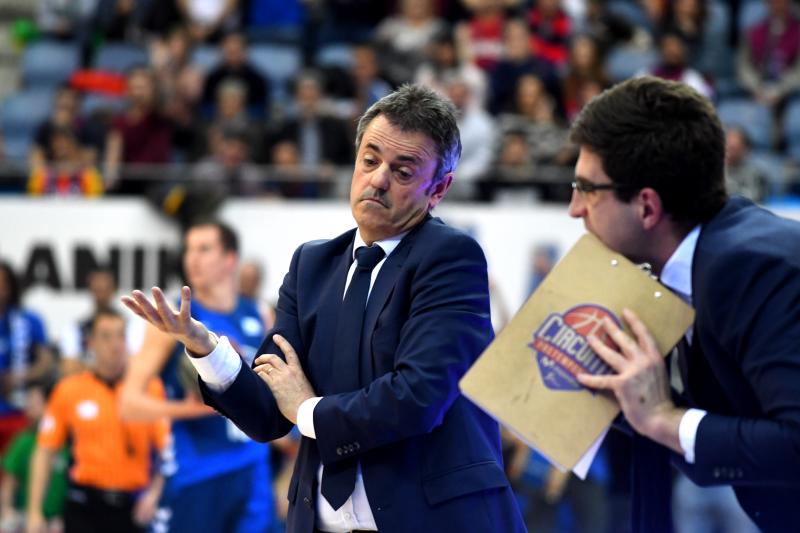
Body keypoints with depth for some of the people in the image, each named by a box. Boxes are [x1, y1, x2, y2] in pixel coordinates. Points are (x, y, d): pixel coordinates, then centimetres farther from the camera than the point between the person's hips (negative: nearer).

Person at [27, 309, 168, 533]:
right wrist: (35, 512, 0)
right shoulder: (68, 390, 3)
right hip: (84, 506, 0)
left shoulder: (150, 388, 1)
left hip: (132, 507, 0)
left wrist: (154, 493, -16)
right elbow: (44, 452, 5)